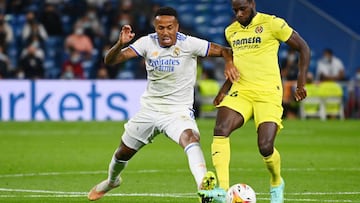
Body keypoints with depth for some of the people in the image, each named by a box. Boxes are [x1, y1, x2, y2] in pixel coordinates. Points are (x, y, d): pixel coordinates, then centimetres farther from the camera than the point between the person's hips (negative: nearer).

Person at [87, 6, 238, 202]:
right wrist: (120, 44, -35)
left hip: (179, 111, -4)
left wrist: (229, 62, -33)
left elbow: (224, 51, -10)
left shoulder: (189, 43, -15)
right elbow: (110, 60, -14)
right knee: (123, 152, 19)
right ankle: (112, 181, 53)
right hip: (149, 110, 4)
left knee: (190, 137, -36)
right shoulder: (147, 43, -10)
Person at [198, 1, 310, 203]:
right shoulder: (231, 31, 14)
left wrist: (301, 82, -5)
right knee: (220, 130, -22)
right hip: (240, 91, 5)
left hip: (268, 93, -5)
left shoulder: (272, 24, -5)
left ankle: (277, 183, 19)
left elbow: (303, 48, 1)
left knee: (265, 147, -15)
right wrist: (224, 89, 18)